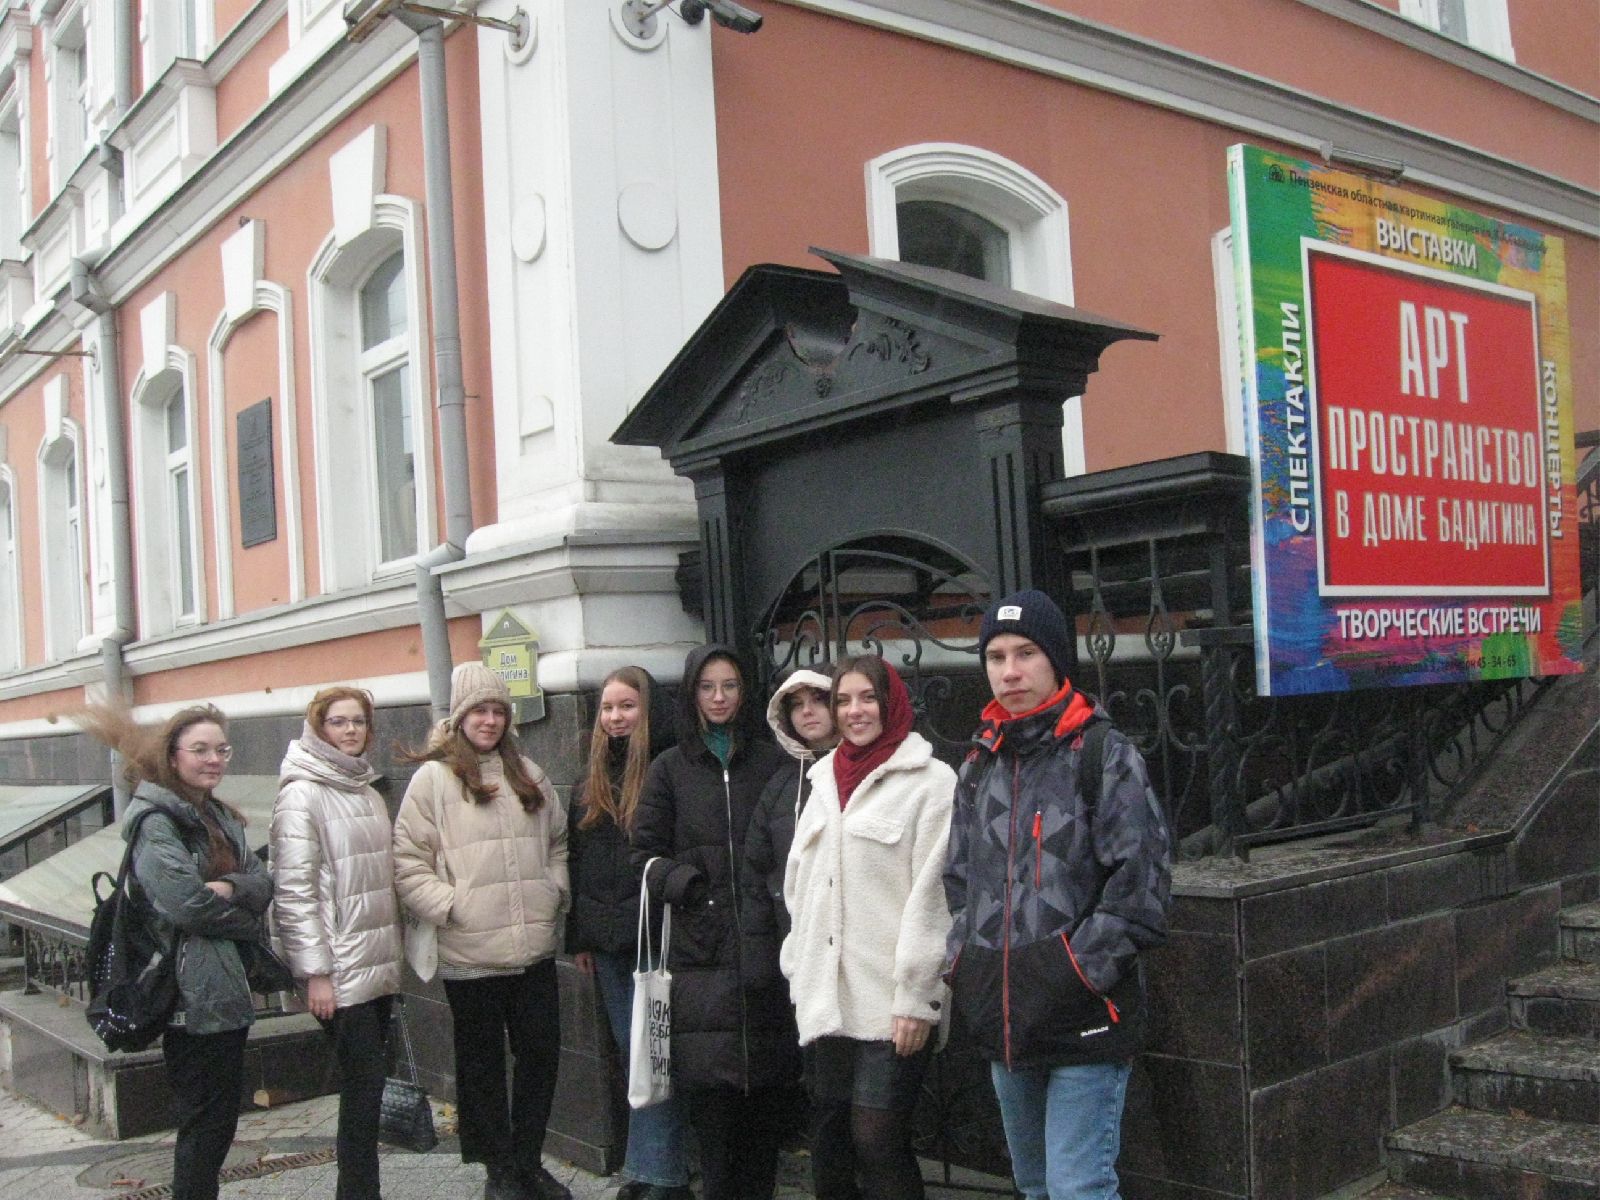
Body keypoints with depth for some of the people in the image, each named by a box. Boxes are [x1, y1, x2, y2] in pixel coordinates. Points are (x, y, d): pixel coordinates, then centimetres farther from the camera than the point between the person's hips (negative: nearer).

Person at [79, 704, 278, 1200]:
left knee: (217, 1120, 14)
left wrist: (230, 888, -17)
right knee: (207, 1121, -3)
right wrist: (247, 918, -6)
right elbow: (186, 903, -22)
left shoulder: (219, 817, 15)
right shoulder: (157, 820, -11)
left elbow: (263, 882, 4)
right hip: (194, 995, -8)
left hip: (227, 991, 8)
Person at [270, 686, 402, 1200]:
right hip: (340, 969, -7)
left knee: (367, 1084, 10)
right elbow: (293, 890, -14)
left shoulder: (368, 793, 14)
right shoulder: (302, 795, -9)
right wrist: (316, 971, -17)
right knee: (364, 1084, -7)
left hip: (378, 964, 7)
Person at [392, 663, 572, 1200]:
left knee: (541, 1054, 9)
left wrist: (555, 893, 6)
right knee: (483, 1065, 9)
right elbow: (409, 865, -6)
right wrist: (452, 908, -13)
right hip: (470, 955, -4)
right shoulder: (433, 778, -4)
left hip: (534, 949, 4)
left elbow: (558, 842, 20)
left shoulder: (527, 774, 12)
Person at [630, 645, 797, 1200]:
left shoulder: (772, 761, 10)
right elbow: (645, 852, 9)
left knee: (767, 1089, 0)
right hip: (700, 948, 0)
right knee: (709, 1090, -3)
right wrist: (686, 884, -9)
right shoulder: (670, 769, 10)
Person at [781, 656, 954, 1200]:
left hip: (889, 1004, -6)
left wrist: (915, 997, -13)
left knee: (878, 1142, -6)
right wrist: (798, 971, 14)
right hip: (827, 1001, 6)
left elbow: (931, 897, -10)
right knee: (828, 1152, 10)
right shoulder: (824, 779, 16)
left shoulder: (931, 781, -5)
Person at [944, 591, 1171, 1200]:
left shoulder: (1105, 754, -6)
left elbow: (1140, 876, -12)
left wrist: (1082, 970, -15)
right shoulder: (979, 768, 12)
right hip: (1003, 1022, 7)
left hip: (1083, 1019, -6)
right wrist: (965, 965, 8)